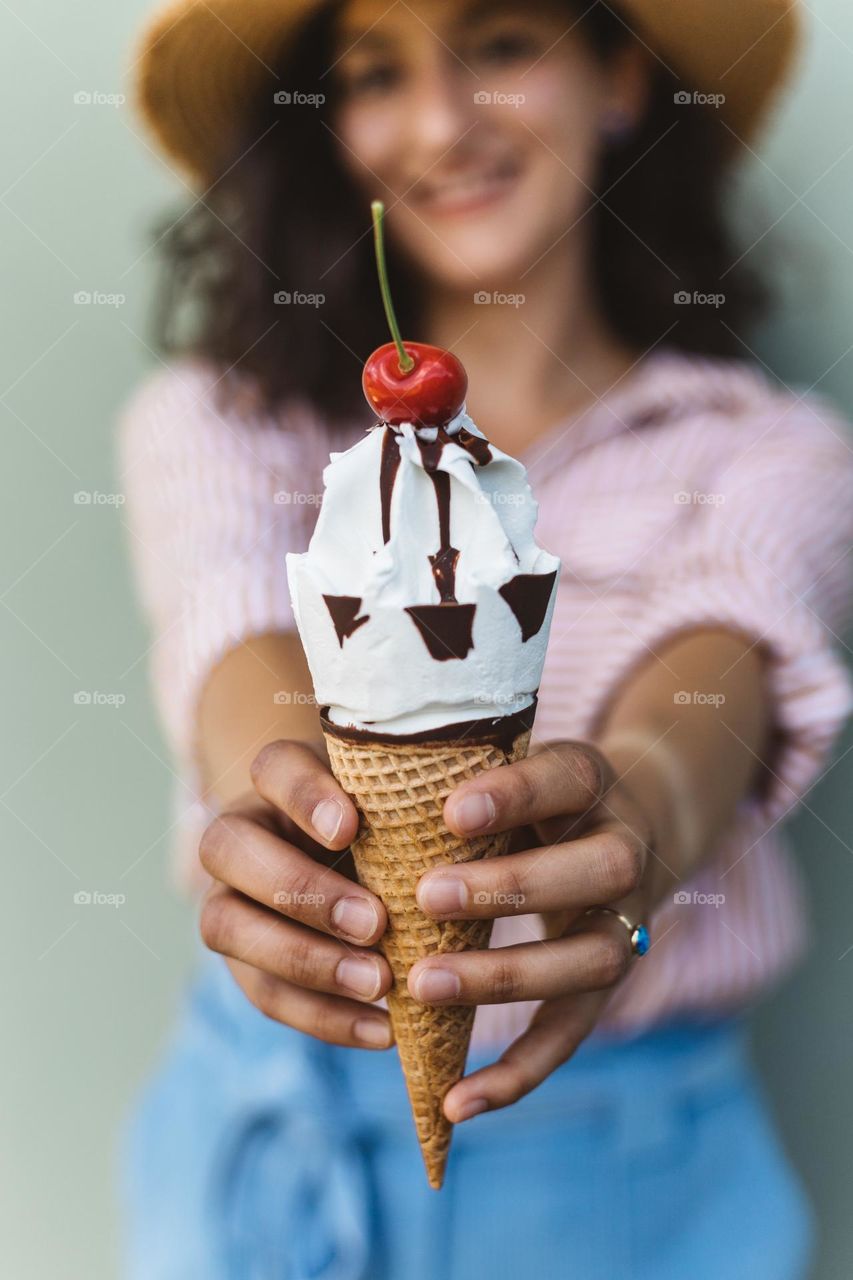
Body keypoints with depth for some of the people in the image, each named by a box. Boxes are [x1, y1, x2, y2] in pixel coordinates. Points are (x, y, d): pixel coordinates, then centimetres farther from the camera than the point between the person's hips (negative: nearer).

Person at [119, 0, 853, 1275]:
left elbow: (722, 657, -22)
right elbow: (237, 621, -20)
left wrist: (645, 801, -43)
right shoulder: (217, 416, -1)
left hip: (628, 1161, 0)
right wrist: (286, 789, -41)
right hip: (267, 1135, 1)